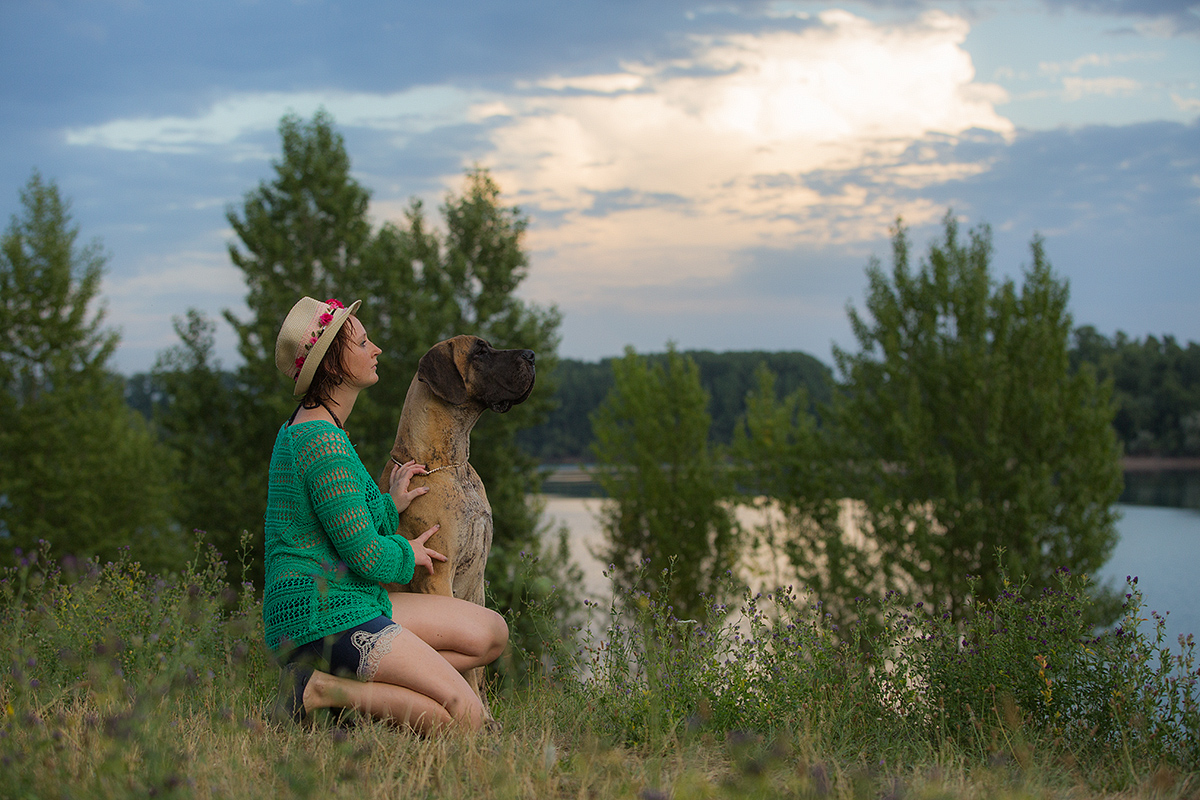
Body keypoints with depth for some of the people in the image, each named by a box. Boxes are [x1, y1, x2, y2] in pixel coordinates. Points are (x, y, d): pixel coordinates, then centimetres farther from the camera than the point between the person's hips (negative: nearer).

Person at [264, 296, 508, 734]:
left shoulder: (303, 429, 15)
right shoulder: (323, 443, -18)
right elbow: (365, 555, -18)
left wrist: (389, 506, 10)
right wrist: (406, 554, 2)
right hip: (324, 618, -11)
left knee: (491, 632, 10)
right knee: (466, 717, -13)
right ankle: (324, 689, -11)